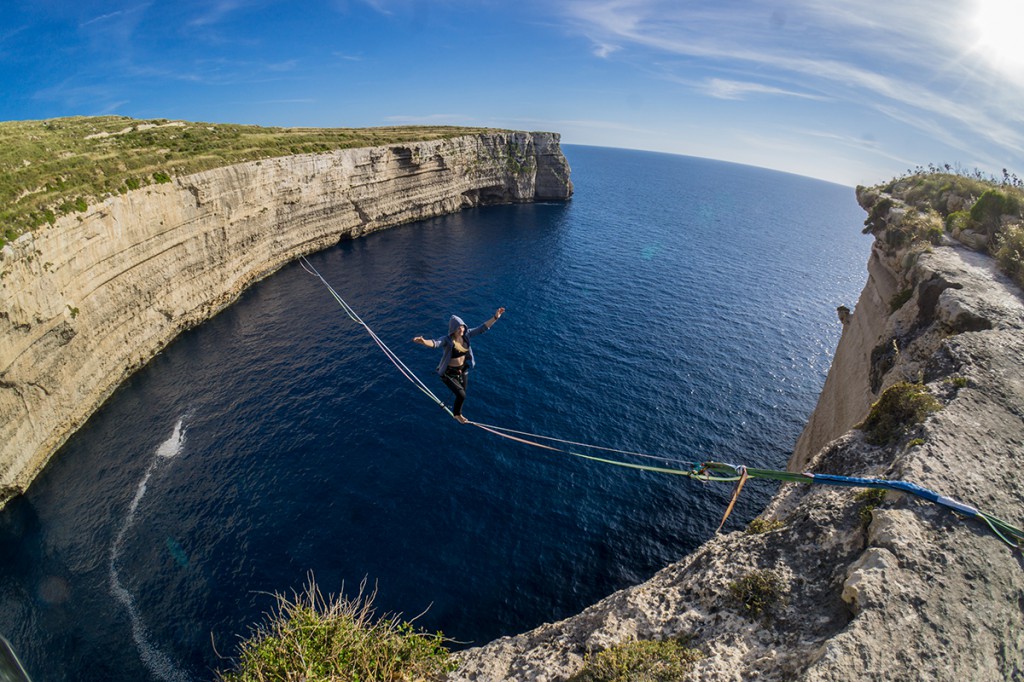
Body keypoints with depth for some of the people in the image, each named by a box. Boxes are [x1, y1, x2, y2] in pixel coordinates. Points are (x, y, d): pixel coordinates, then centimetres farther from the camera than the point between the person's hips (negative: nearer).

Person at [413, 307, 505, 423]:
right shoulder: (447, 340, -29)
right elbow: (435, 343, -48)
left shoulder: (466, 335, -13)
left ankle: (456, 411, 54)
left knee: (461, 394, 22)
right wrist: (424, 341, -70)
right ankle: (457, 414, 24)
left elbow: (482, 328, -8)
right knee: (461, 395, -10)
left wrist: (495, 318, -12)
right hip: (449, 373, -6)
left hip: (463, 370, 6)